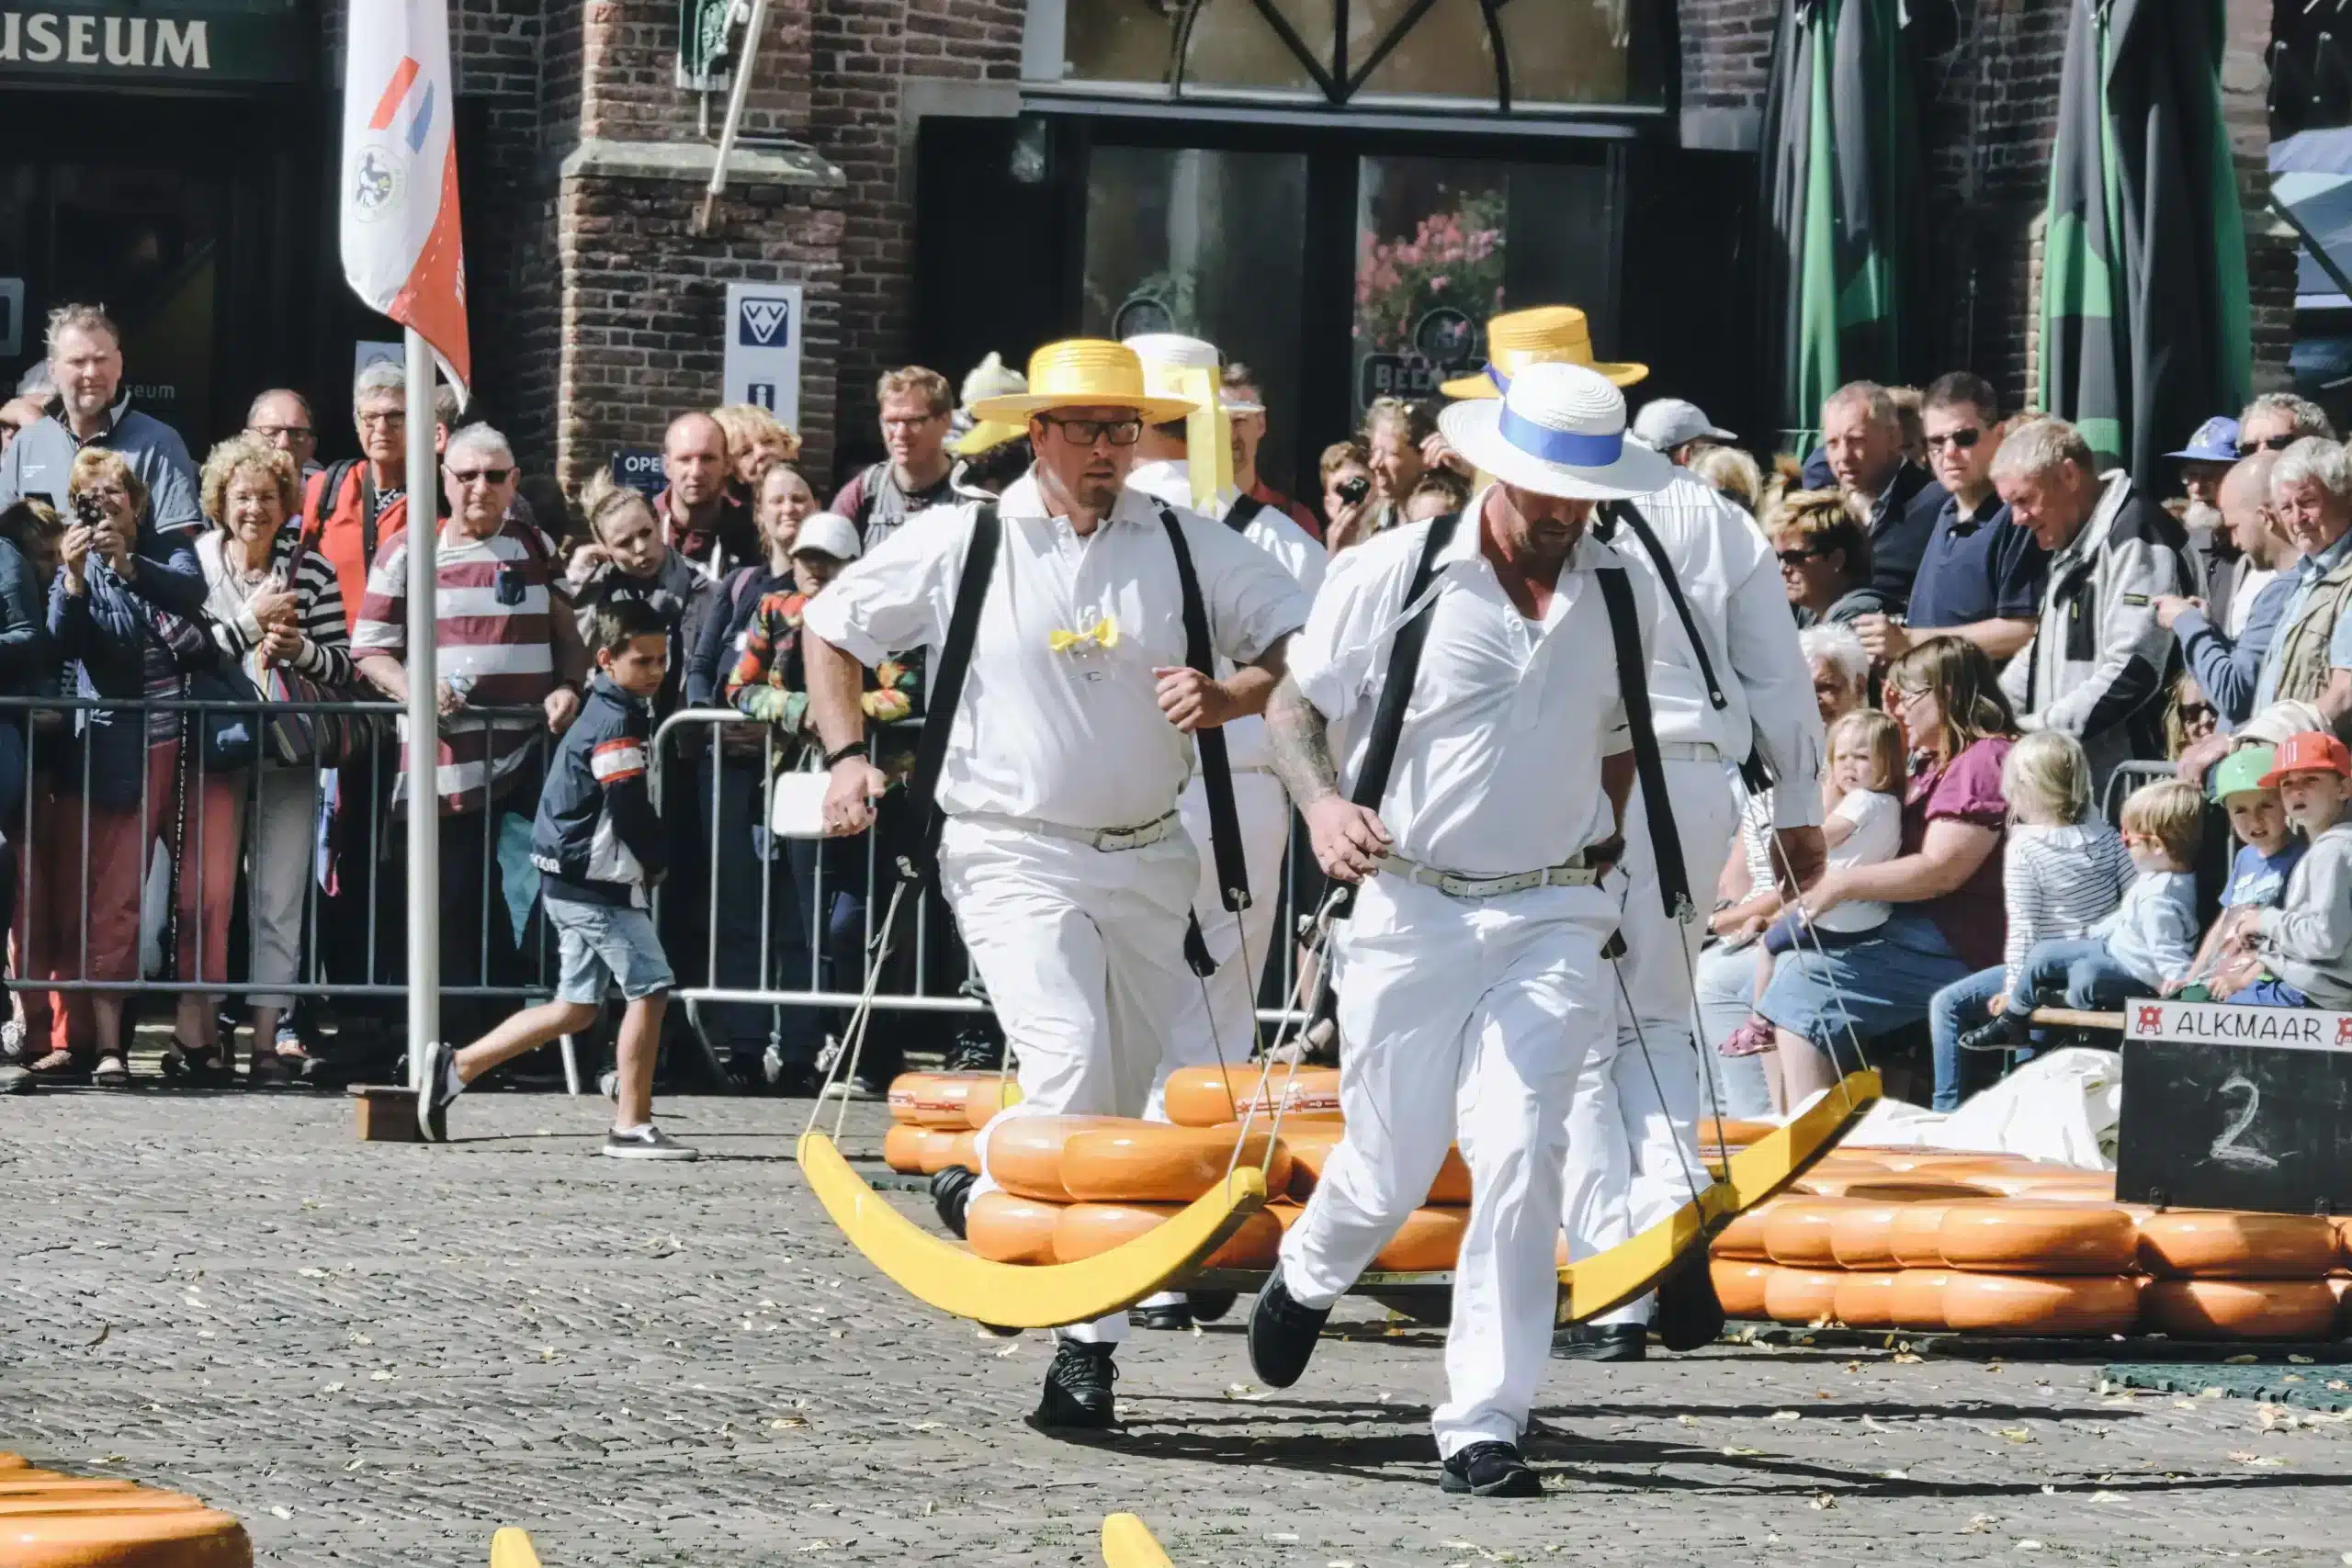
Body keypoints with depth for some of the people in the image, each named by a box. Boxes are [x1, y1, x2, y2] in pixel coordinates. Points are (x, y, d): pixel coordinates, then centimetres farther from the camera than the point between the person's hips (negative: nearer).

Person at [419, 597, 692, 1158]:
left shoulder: (601, 711, 16)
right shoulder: (618, 721, -16)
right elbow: (628, 807, -19)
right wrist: (655, 865, -2)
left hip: (571, 880, 10)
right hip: (596, 883, -10)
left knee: (577, 1006, 15)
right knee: (650, 987, -9)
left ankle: (454, 1068, 17)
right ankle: (632, 1127, -8)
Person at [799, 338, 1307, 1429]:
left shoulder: (1185, 547, 4)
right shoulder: (959, 544, 0)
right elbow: (830, 627, 12)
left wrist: (1230, 697, -13)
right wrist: (847, 756, 0)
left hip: (1149, 857, 4)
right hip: (1014, 855, -4)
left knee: (1128, 1105, 6)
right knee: (1071, 1068, -22)